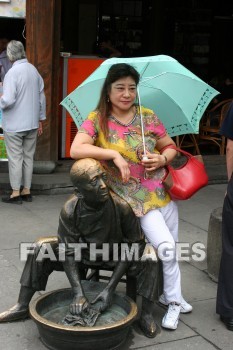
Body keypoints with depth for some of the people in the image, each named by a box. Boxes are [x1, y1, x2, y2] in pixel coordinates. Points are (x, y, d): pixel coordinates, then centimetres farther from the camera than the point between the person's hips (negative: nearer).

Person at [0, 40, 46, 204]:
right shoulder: (34, 70, 4)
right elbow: (42, 97, 9)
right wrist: (40, 119, 16)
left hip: (14, 125, -6)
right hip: (32, 123, 6)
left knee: (15, 158, 2)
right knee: (28, 157, 12)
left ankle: (16, 193, 8)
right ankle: (27, 191, 19)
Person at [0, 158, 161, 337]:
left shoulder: (121, 205, -31)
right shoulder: (70, 210, -26)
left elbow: (132, 247, -21)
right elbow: (68, 252, -18)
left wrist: (110, 289, -24)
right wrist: (79, 293, -28)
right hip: (85, 253, 2)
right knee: (42, 247, -15)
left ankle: (146, 315, -15)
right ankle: (22, 307, -4)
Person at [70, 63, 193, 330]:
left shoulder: (147, 116, 2)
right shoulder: (97, 120, -6)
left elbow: (170, 147, 11)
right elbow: (76, 149, -21)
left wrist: (162, 159, -11)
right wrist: (114, 154, -25)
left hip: (162, 188, 4)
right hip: (135, 196, -4)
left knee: (169, 248, 11)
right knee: (166, 246, -14)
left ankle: (169, 295, 33)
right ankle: (174, 300, 7)